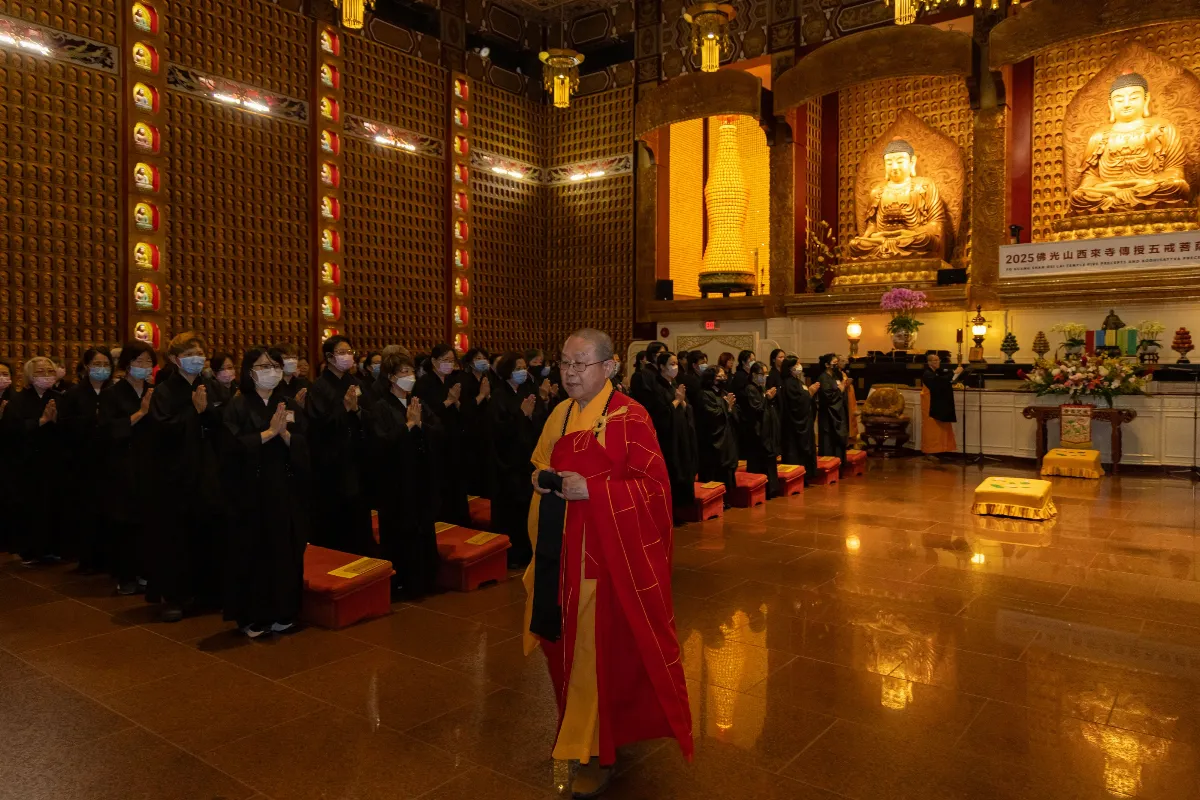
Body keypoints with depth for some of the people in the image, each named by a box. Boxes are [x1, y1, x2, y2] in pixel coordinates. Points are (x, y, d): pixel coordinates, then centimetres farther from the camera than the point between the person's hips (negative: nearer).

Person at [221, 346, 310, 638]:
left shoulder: (291, 406, 10)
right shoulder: (238, 406, -2)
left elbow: (305, 446, 2)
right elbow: (234, 446, -14)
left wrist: (284, 433, -15)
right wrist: (268, 432, -17)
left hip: (287, 490, 4)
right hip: (252, 491, -3)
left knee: (285, 552, 6)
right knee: (253, 553, 1)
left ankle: (282, 613, 17)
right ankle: (252, 617, 13)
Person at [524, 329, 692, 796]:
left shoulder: (629, 418, -13)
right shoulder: (559, 415, 8)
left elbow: (654, 485, -15)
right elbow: (541, 464, 21)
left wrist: (592, 490, -24)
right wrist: (541, 477, -2)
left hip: (605, 552, -6)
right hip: (560, 548, 7)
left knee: (597, 645, 2)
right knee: (565, 641, 15)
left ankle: (599, 752, 20)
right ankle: (577, 732, 38)